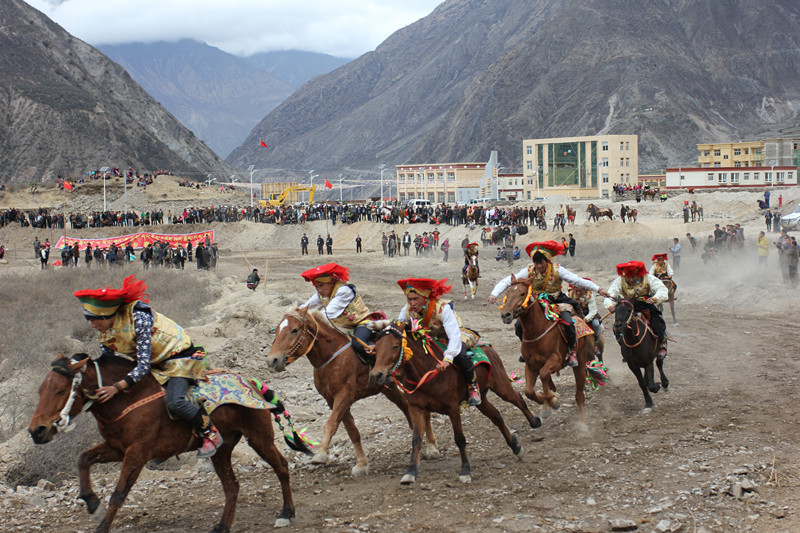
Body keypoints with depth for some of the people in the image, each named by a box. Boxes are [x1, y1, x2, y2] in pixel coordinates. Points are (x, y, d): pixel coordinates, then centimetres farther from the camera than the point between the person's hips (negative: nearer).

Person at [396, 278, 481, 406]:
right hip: (431, 338, 5)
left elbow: (454, 336, -43)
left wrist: (447, 359, -57)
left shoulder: (443, 308, -36)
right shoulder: (407, 311, -20)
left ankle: (473, 386, -10)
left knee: (459, 354, -37)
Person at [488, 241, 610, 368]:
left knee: (568, 323, -29)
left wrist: (598, 289, -20)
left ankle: (571, 351, -2)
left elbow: (577, 280, -13)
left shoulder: (557, 270, -12)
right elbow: (508, 281, -13)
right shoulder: (529, 271, -10)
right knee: (519, 326, -14)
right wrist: (494, 294, -27)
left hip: (557, 302, -2)